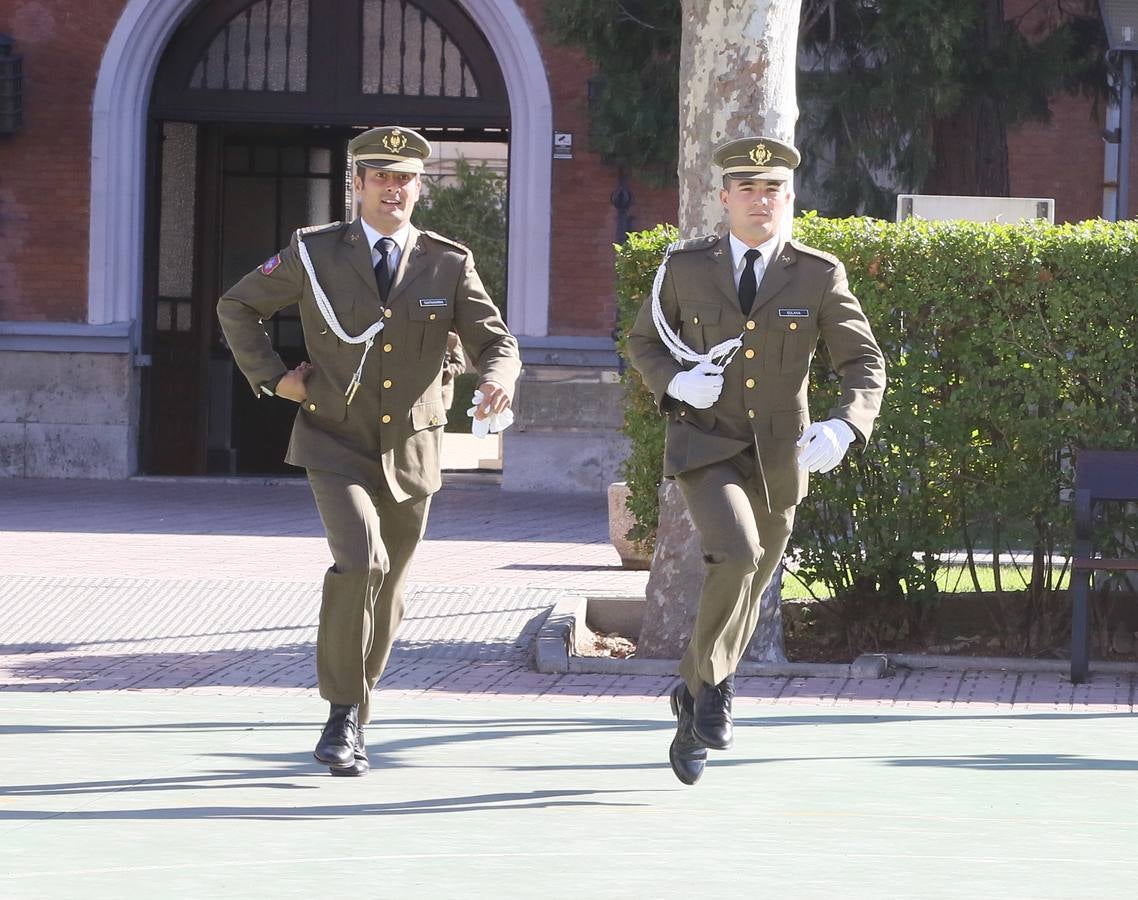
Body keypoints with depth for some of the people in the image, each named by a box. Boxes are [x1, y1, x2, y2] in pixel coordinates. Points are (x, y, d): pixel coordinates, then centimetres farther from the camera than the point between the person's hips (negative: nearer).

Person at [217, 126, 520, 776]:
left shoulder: (449, 265, 0)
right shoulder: (315, 254, -3)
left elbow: (495, 339, -3)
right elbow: (238, 307, 9)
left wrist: (499, 378, -26)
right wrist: (273, 377, -3)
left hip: (410, 455, 3)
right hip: (337, 448, -3)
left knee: (386, 596, 13)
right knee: (361, 560, -26)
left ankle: (354, 723, 34)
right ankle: (343, 712, -15)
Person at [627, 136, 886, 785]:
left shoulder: (819, 276, -5)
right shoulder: (687, 266, -3)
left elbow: (865, 364, -6)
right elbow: (644, 341, 11)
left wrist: (845, 427, -27)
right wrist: (675, 383, -12)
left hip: (779, 461, 2)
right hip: (704, 447, -2)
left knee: (744, 600, 13)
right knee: (735, 557, -29)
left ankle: (694, 710, 36)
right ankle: (710, 682, -7)